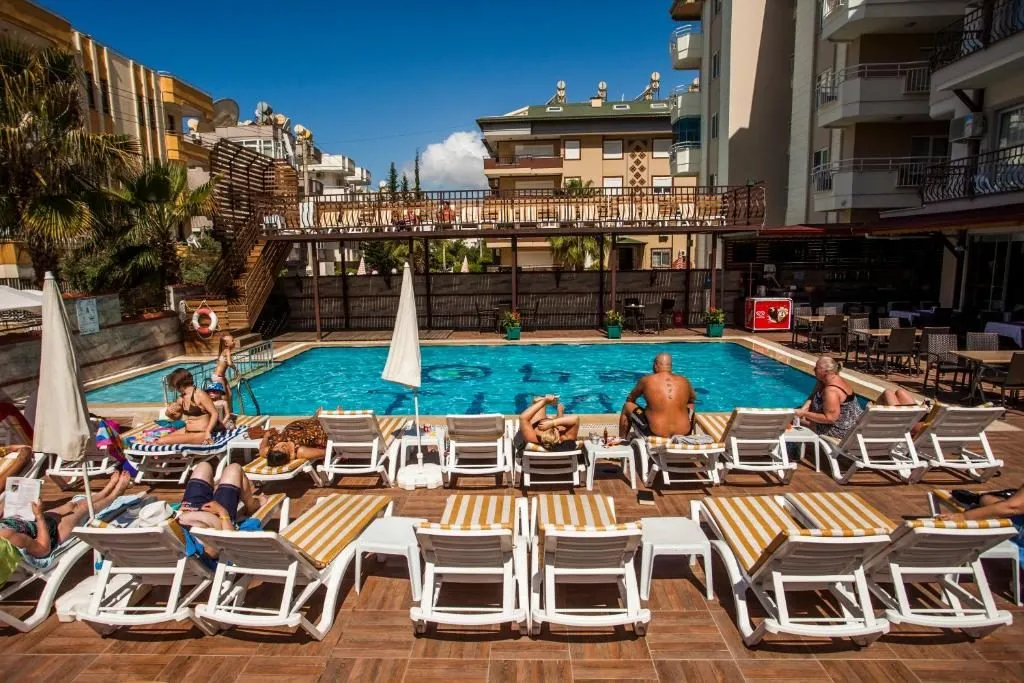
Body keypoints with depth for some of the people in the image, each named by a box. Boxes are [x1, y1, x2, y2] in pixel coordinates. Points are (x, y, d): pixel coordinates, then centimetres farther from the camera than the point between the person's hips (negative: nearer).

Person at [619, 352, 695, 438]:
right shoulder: (684, 381, 3)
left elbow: (630, 399, 12)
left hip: (655, 434, -3)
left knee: (627, 406, 21)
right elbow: (693, 399, 25)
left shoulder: (646, 380, -5)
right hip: (683, 433, 3)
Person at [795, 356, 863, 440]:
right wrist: (804, 408, -17)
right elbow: (813, 396, 1)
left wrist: (804, 414, -26)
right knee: (797, 411, 14)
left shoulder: (831, 391, -32)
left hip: (840, 429, -10)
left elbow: (829, 418, -31)